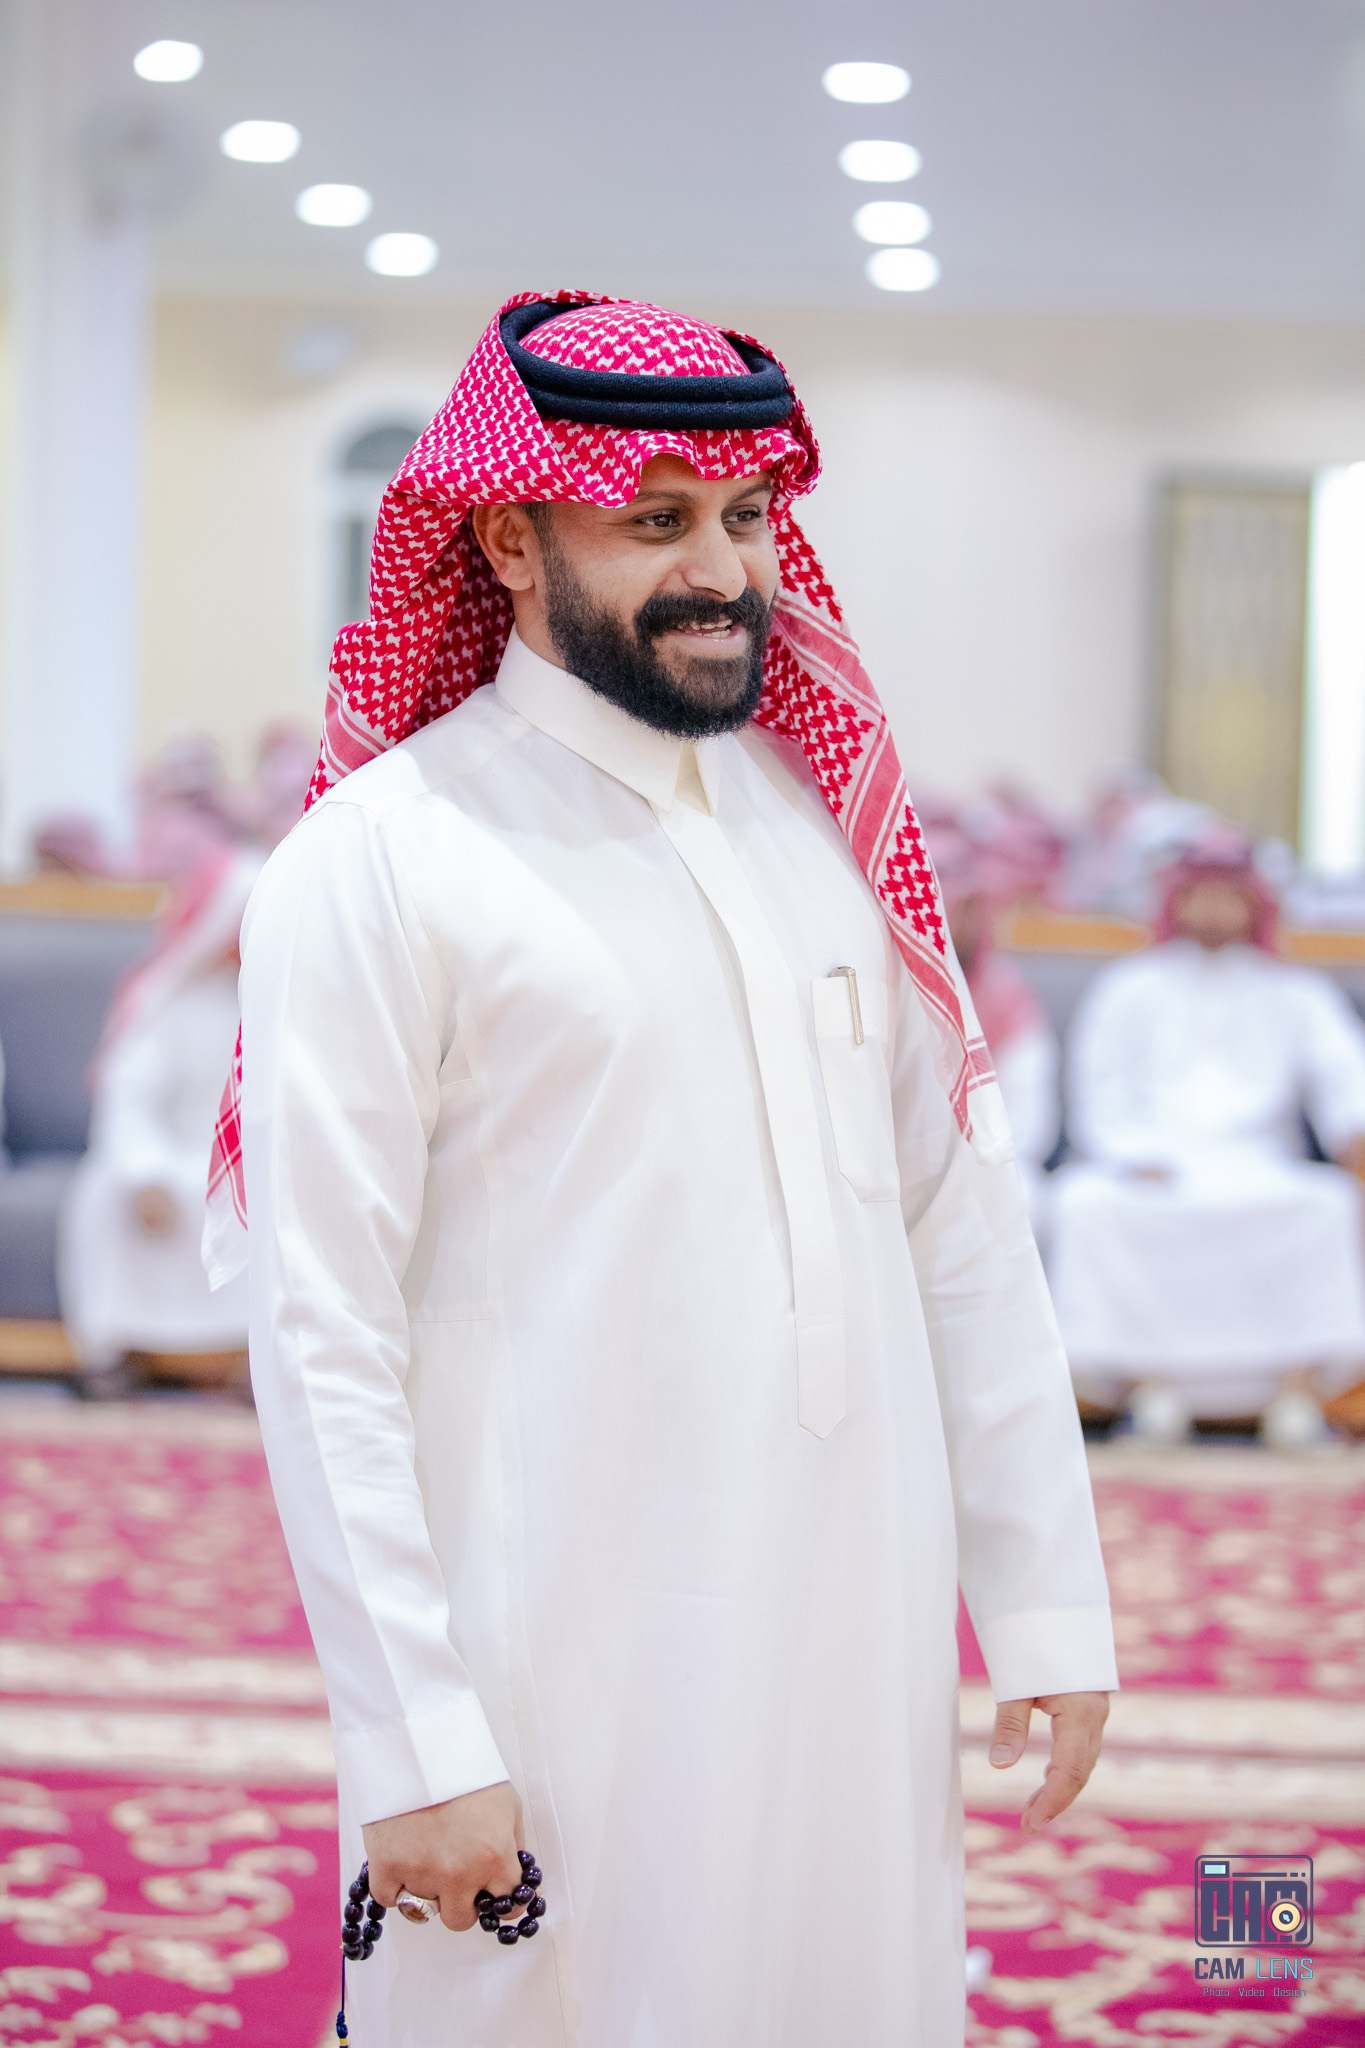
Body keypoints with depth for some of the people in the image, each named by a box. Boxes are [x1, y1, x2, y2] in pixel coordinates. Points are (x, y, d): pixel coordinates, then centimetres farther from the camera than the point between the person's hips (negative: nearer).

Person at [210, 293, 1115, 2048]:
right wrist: (412, 1744, -15)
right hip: (557, 1684, -5)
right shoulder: (376, 865, -7)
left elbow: (966, 1234, 11)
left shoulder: (836, 816, 10)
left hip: (863, 1654, 5)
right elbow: (324, 1343, -10)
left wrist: (1046, 1603, 7)